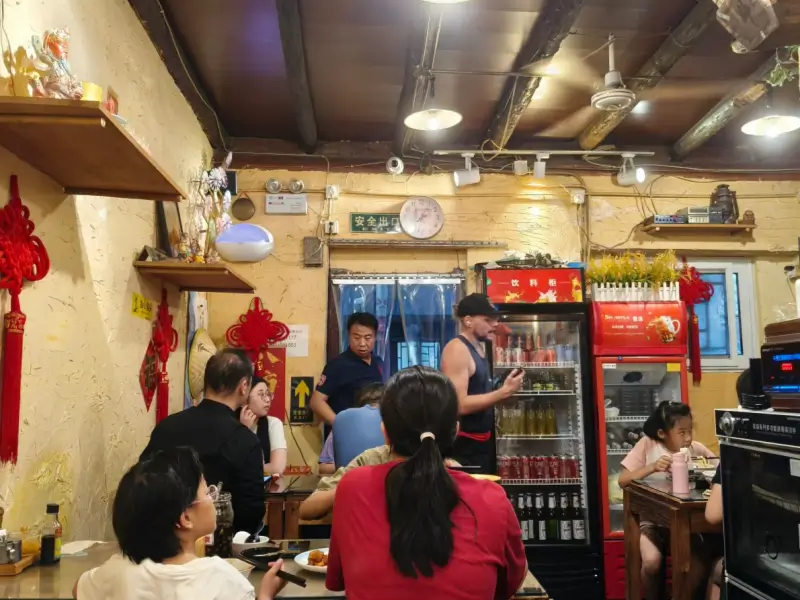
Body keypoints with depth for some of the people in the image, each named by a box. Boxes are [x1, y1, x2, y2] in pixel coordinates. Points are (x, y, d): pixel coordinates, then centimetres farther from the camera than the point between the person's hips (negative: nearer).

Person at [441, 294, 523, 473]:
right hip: (464, 444, -10)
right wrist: (504, 392, -25)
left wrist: (504, 391, 5)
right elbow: (460, 405, -26)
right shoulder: (457, 349, -18)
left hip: (483, 441, 10)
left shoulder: (480, 347, 10)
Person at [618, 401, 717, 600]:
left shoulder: (696, 448, -4)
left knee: (697, 568, -18)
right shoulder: (647, 444, -11)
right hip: (650, 519, -2)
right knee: (652, 561, -27)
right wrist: (652, 467, -29)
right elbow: (623, 480, -15)